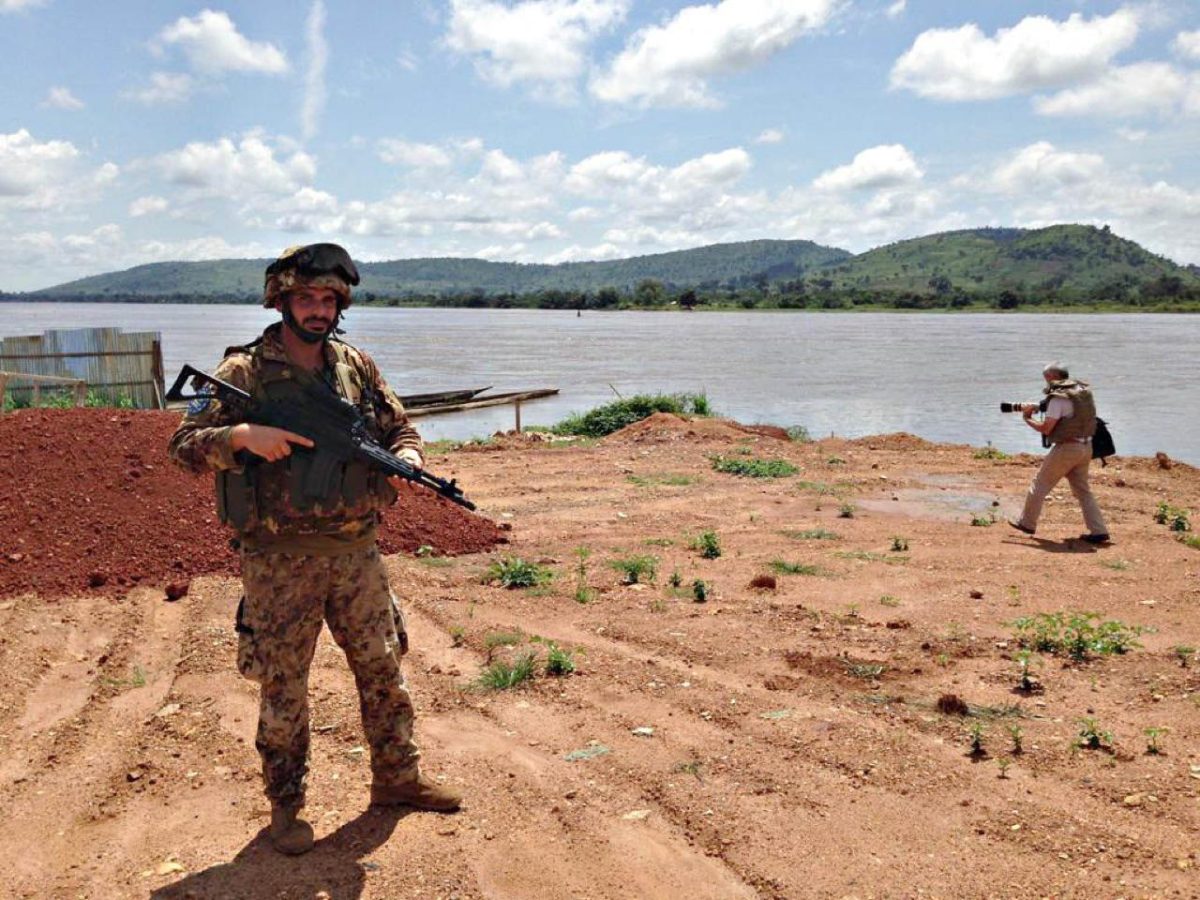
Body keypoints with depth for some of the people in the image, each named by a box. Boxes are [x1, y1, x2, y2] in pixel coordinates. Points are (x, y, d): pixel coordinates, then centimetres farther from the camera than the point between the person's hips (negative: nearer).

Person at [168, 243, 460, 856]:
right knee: (284, 688, 7)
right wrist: (242, 436, -24)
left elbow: (402, 430, 15)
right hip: (280, 560, -4)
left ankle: (397, 777, 32)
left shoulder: (357, 367, 7)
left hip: (356, 551, 4)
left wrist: (405, 458, -7)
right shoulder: (245, 372, -5)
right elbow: (184, 444, -6)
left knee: (383, 668, 14)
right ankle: (285, 807, 24)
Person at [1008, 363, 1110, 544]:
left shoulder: (1058, 398, -16)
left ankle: (1027, 523, 19)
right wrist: (1038, 408, 11)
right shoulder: (1084, 392, 9)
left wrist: (1028, 419, 0)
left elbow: (1045, 428, -16)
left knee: (1040, 485, 8)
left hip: (1066, 448, -8)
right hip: (1085, 447, 8)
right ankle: (1098, 531, 8)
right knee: (1083, 490, 13)